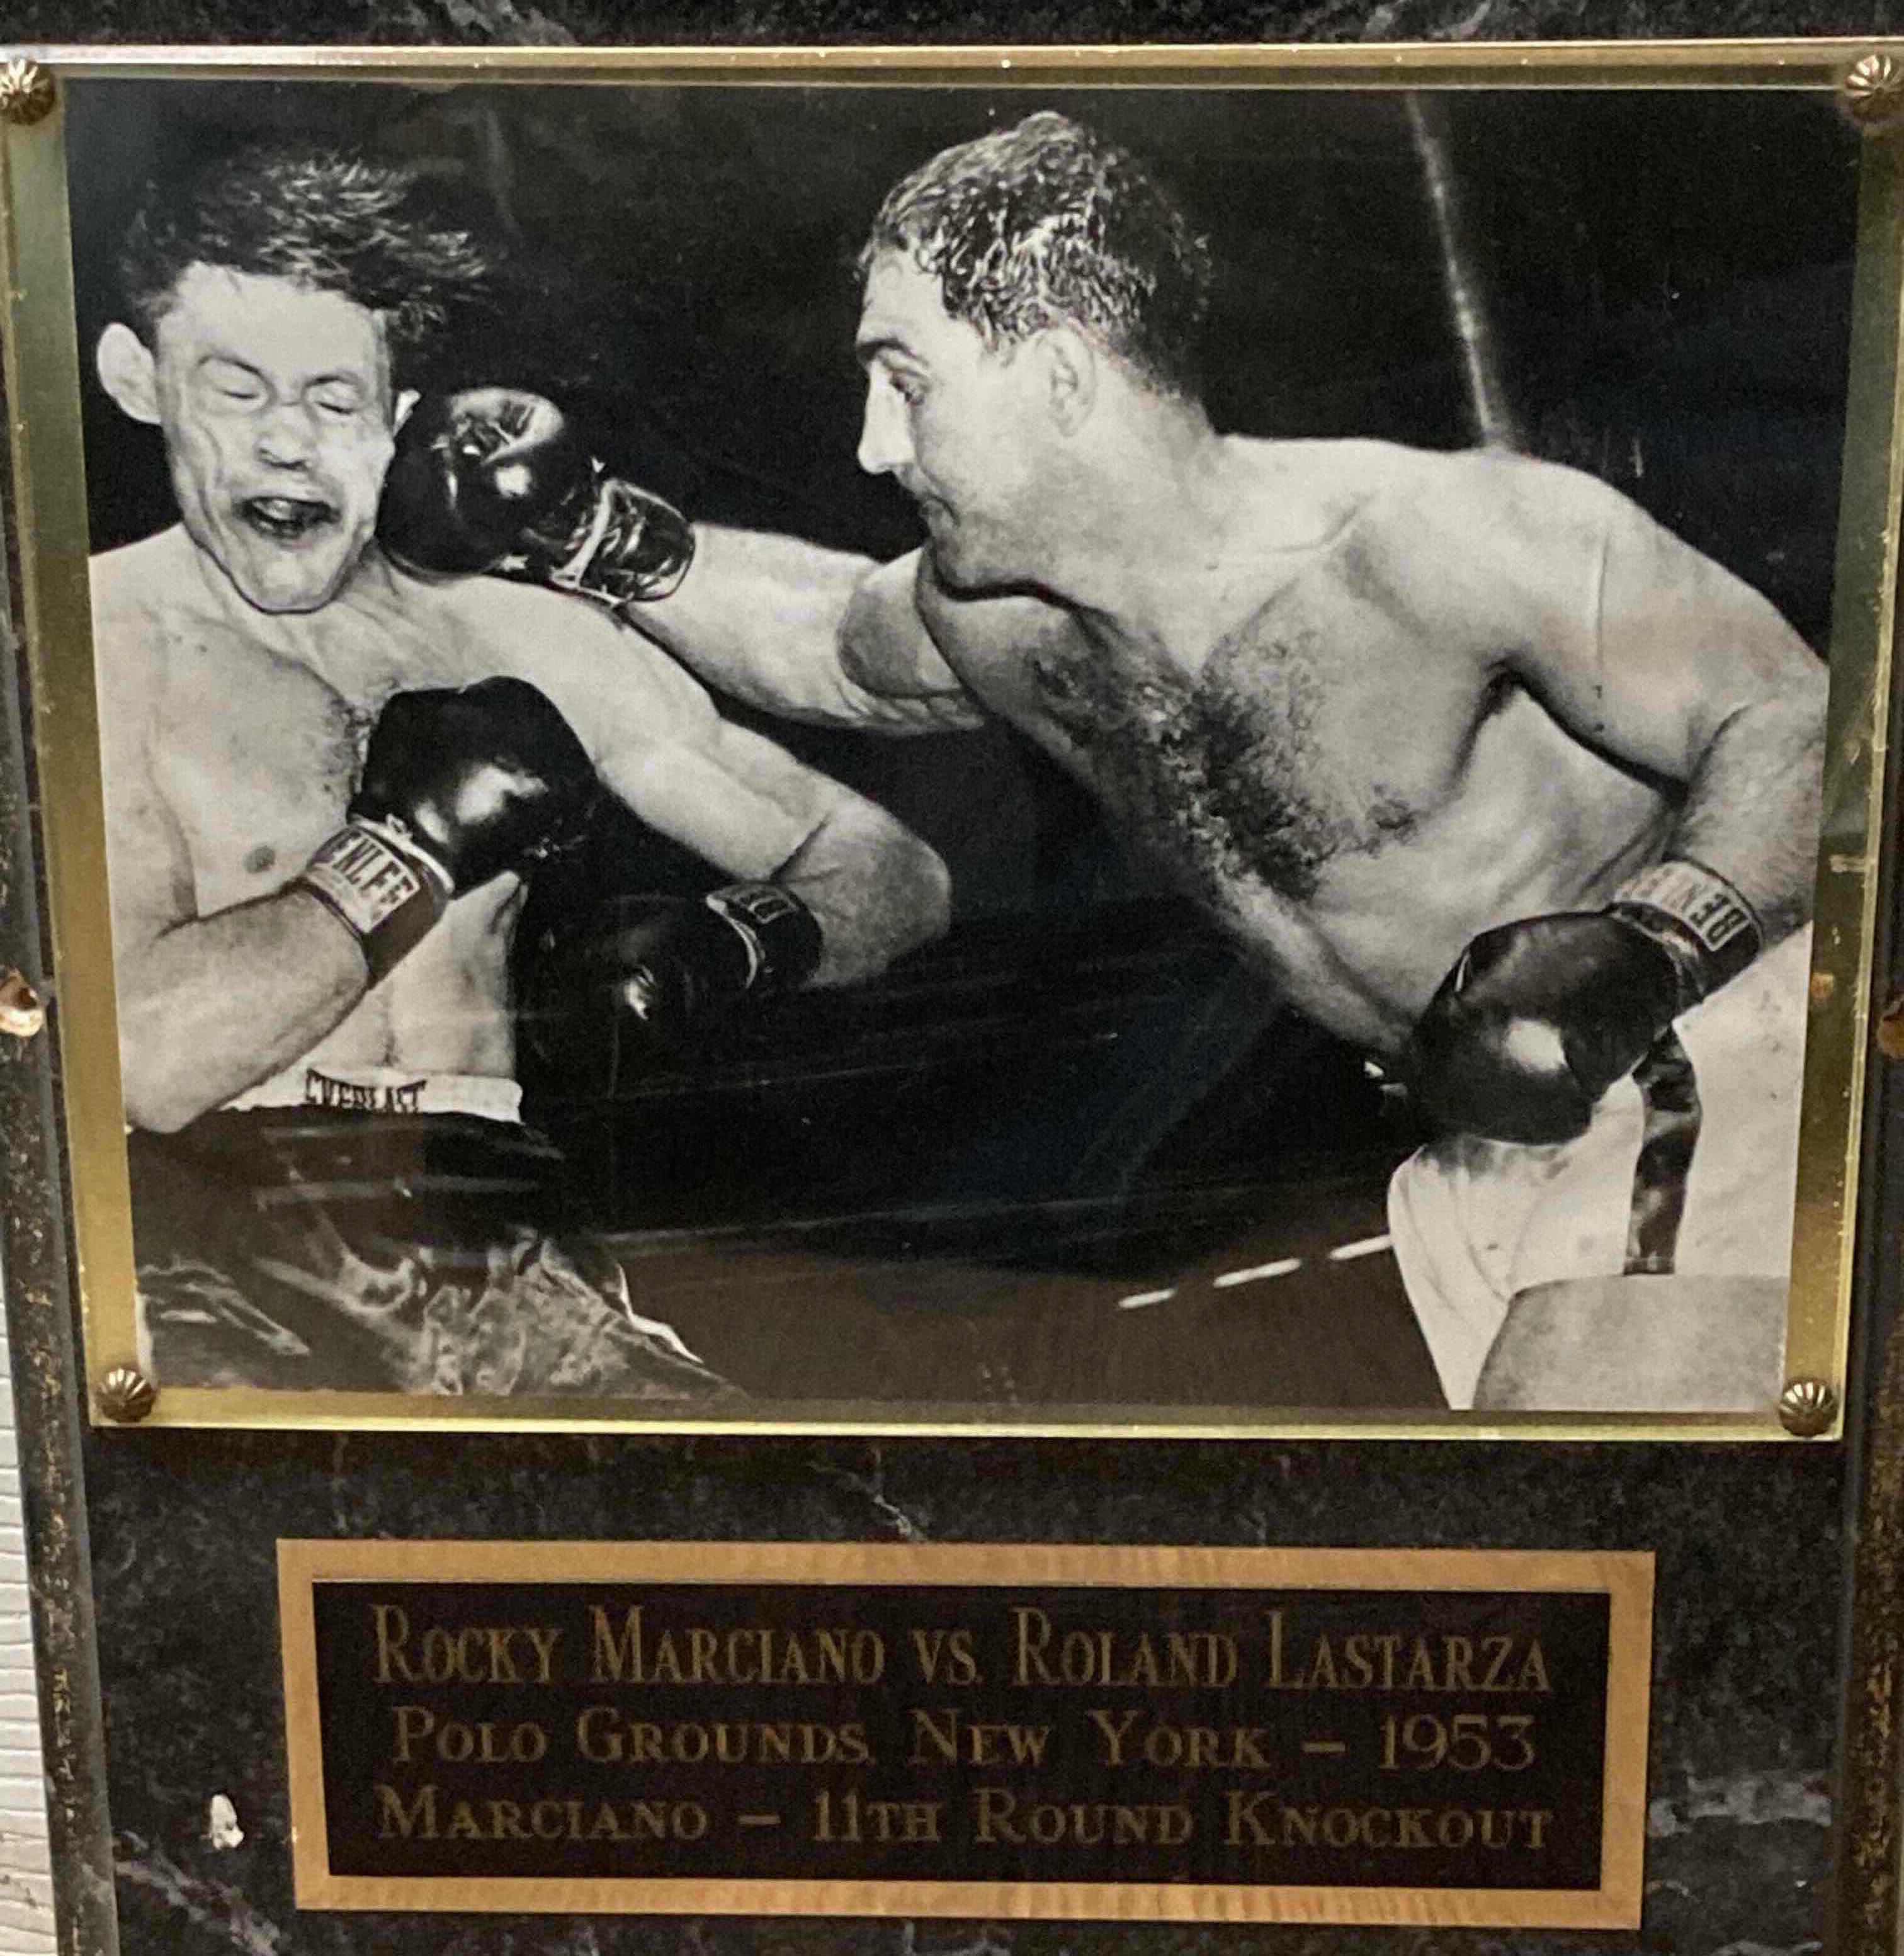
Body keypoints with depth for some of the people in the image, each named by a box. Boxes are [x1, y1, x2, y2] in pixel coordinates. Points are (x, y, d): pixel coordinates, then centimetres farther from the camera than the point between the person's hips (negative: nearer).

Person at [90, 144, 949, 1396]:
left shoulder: (527, 642, 14)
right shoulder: (103, 635, 4)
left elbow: (895, 875, 14)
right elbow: (144, 1059, -12)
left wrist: (736, 943, -7)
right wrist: (415, 841, -5)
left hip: (492, 1239, 3)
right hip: (201, 1242, -3)